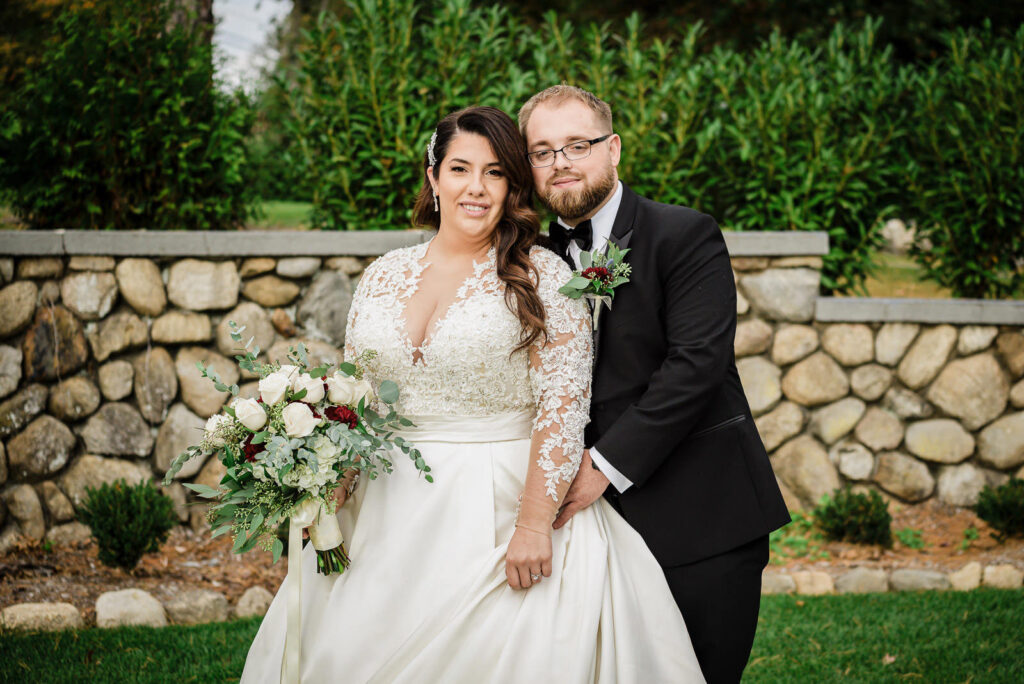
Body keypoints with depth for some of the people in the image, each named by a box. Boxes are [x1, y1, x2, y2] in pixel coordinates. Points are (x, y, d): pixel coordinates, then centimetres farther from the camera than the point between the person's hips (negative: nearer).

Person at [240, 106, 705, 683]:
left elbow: (565, 404, -12)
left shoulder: (541, 277, -6)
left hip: (502, 510, -4)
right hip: (394, 516, 4)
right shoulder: (384, 277, 9)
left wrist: (534, 526, -19)